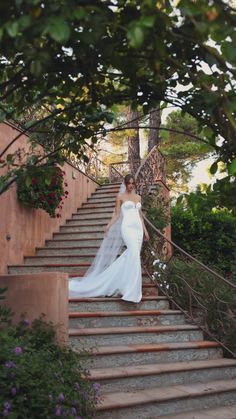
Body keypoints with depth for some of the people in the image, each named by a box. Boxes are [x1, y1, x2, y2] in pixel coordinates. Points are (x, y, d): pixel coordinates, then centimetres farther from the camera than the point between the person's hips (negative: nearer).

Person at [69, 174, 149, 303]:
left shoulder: (138, 197, 18)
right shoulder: (120, 196, 5)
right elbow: (116, 214, 2)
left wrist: (145, 230, 18)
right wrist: (109, 225, -12)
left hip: (138, 227, 6)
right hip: (127, 227, -6)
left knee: (135, 255, 2)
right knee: (134, 251, -26)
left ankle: (130, 285, 10)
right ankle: (132, 288, -26)